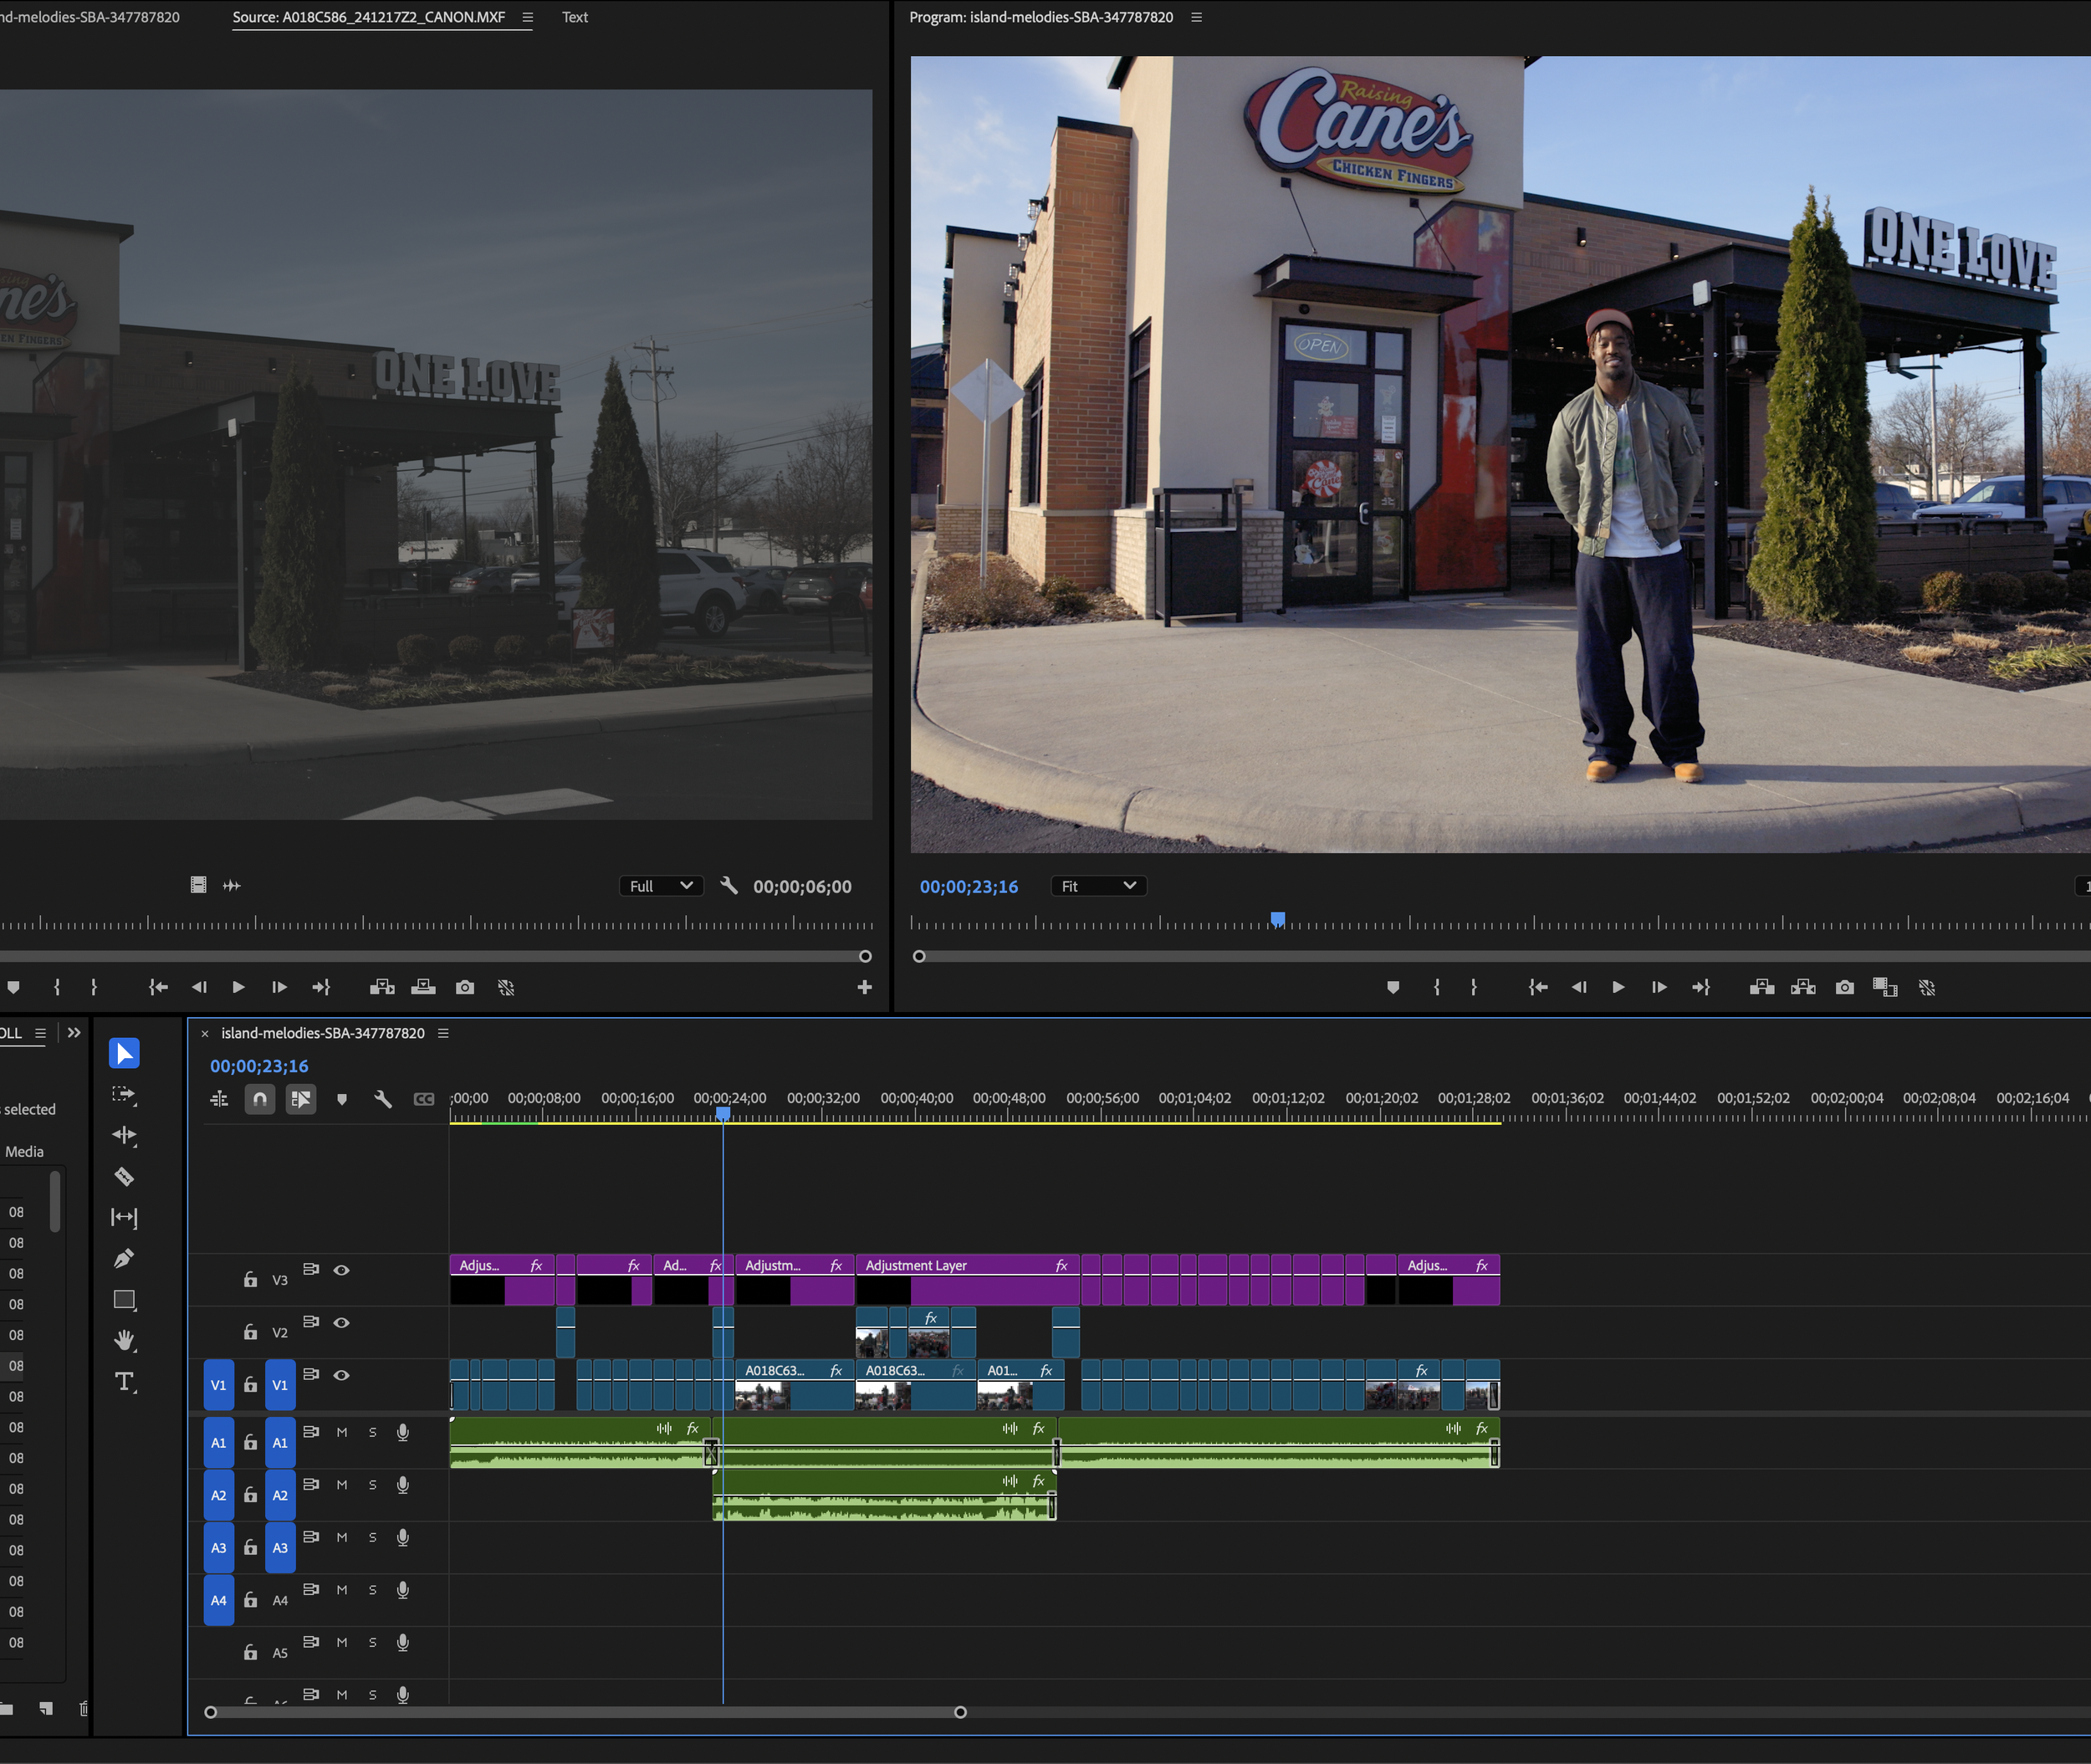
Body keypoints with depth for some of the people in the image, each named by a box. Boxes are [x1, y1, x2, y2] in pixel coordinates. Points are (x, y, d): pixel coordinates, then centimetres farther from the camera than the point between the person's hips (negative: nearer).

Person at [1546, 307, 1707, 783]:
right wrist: (1585, 527, 10)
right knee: (1597, 655, 1)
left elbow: (1689, 469, 13)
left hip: (1658, 552, -1)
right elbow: (1561, 480, 16)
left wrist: (1670, 524, 10)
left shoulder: (1666, 407, 3)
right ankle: (1607, 747, 12)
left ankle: (1679, 749, 7)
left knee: (1669, 653, -1)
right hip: (1598, 553, 1)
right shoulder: (1573, 416, 4)